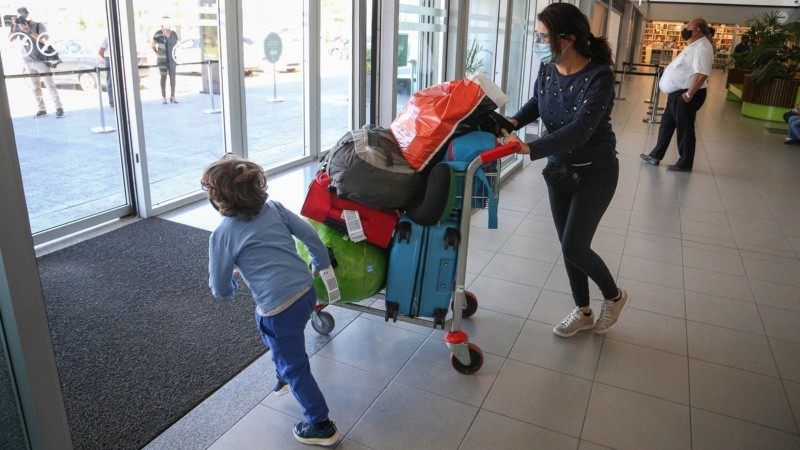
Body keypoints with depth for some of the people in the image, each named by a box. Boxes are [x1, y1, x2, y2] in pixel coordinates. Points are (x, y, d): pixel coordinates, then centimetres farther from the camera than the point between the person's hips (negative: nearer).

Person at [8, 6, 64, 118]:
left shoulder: (39, 25, -6)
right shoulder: (19, 27, 5)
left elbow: (44, 40, -19)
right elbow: (10, 39, -2)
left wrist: (29, 31, -25)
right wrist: (14, 27, -13)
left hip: (41, 60, -5)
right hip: (28, 62, 5)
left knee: (50, 85, -7)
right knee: (35, 87, 6)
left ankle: (59, 108, -7)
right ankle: (42, 109, 9)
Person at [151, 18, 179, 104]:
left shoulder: (173, 33, 5)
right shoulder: (158, 34, -5)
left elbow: (176, 45, 14)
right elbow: (152, 45, 3)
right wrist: (157, 52, -9)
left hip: (172, 59, 3)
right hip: (162, 59, -3)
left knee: (172, 77, 3)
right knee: (163, 77, -1)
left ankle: (172, 96, 10)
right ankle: (164, 98, 1)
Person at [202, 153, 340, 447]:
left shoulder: (222, 235, -9)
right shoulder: (273, 208, 2)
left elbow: (220, 290, 0)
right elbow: (309, 234, 6)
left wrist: (231, 285, 24)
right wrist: (322, 263, 23)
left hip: (281, 309, -7)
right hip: (306, 292, 7)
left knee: (295, 368, 13)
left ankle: (322, 427, 27)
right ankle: (285, 376, 54)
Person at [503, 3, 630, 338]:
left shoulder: (599, 76, -25)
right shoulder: (548, 69, -7)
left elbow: (580, 130, -35)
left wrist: (530, 149, -45)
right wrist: (514, 122, -9)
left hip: (595, 171, -6)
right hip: (559, 167, 6)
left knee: (574, 247, -7)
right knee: (569, 245, 12)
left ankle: (614, 296, 23)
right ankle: (583, 312, 31)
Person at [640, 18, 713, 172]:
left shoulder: (702, 47, -19)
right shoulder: (694, 45, 15)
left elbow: (702, 74, -29)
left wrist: (689, 94, -26)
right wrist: (681, 93, 19)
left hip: (685, 96, -11)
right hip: (677, 93, 11)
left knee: (684, 129, -1)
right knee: (666, 125, 16)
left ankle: (685, 164, 10)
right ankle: (655, 156, 25)